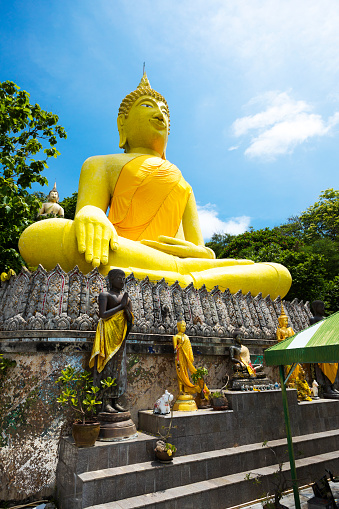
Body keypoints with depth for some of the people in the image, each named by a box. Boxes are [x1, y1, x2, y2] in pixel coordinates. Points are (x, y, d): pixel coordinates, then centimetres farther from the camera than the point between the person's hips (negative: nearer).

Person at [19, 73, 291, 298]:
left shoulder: (183, 184, 32)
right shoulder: (102, 164, 25)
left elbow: (200, 249, 20)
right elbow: (88, 210, 4)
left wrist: (200, 253, -6)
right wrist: (90, 216, -22)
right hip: (110, 264, -3)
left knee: (280, 274, -13)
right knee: (39, 236, -30)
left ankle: (182, 285, -39)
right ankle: (181, 274, -34)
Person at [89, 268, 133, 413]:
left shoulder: (126, 297, 15)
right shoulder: (105, 295, -3)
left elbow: (130, 319, 9)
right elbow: (102, 315, -17)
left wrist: (126, 307, -9)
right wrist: (120, 306, -13)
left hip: (120, 336, 6)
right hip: (108, 335, -6)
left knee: (119, 367, 7)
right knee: (108, 367, -5)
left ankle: (115, 401, 16)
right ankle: (106, 402, 4)